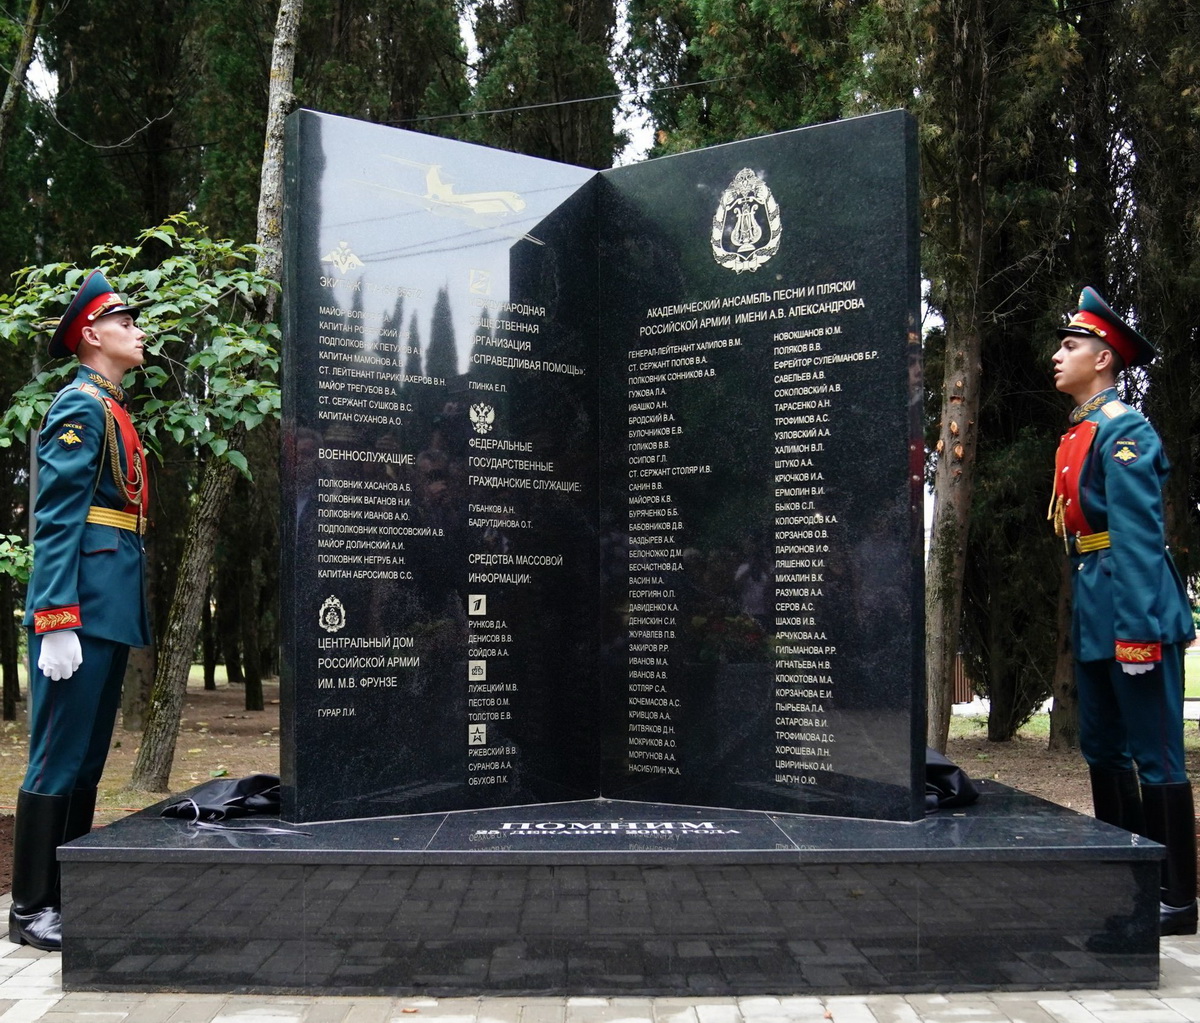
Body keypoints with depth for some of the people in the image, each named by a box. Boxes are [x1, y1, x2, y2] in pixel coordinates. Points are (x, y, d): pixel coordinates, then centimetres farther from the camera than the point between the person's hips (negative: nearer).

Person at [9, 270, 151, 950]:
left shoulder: (114, 410, 19)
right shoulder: (81, 405, -8)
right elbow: (55, 520, -15)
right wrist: (57, 624, -21)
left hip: (113, 610, 9)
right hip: (83, 610, -9)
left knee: (90, 756, 13)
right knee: (60, 757, -3)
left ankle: (72, 894, 23)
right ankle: (32, 909, 7)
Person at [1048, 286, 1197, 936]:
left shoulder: (1124, 430, -10)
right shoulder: (1077, 436, 17)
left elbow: (1139, 536, -18)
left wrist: (1135, 631, -23)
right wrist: (1084, 619, 18)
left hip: (1133, 611, -10)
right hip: (1092, 615, 10)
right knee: (1103, 750, 15)